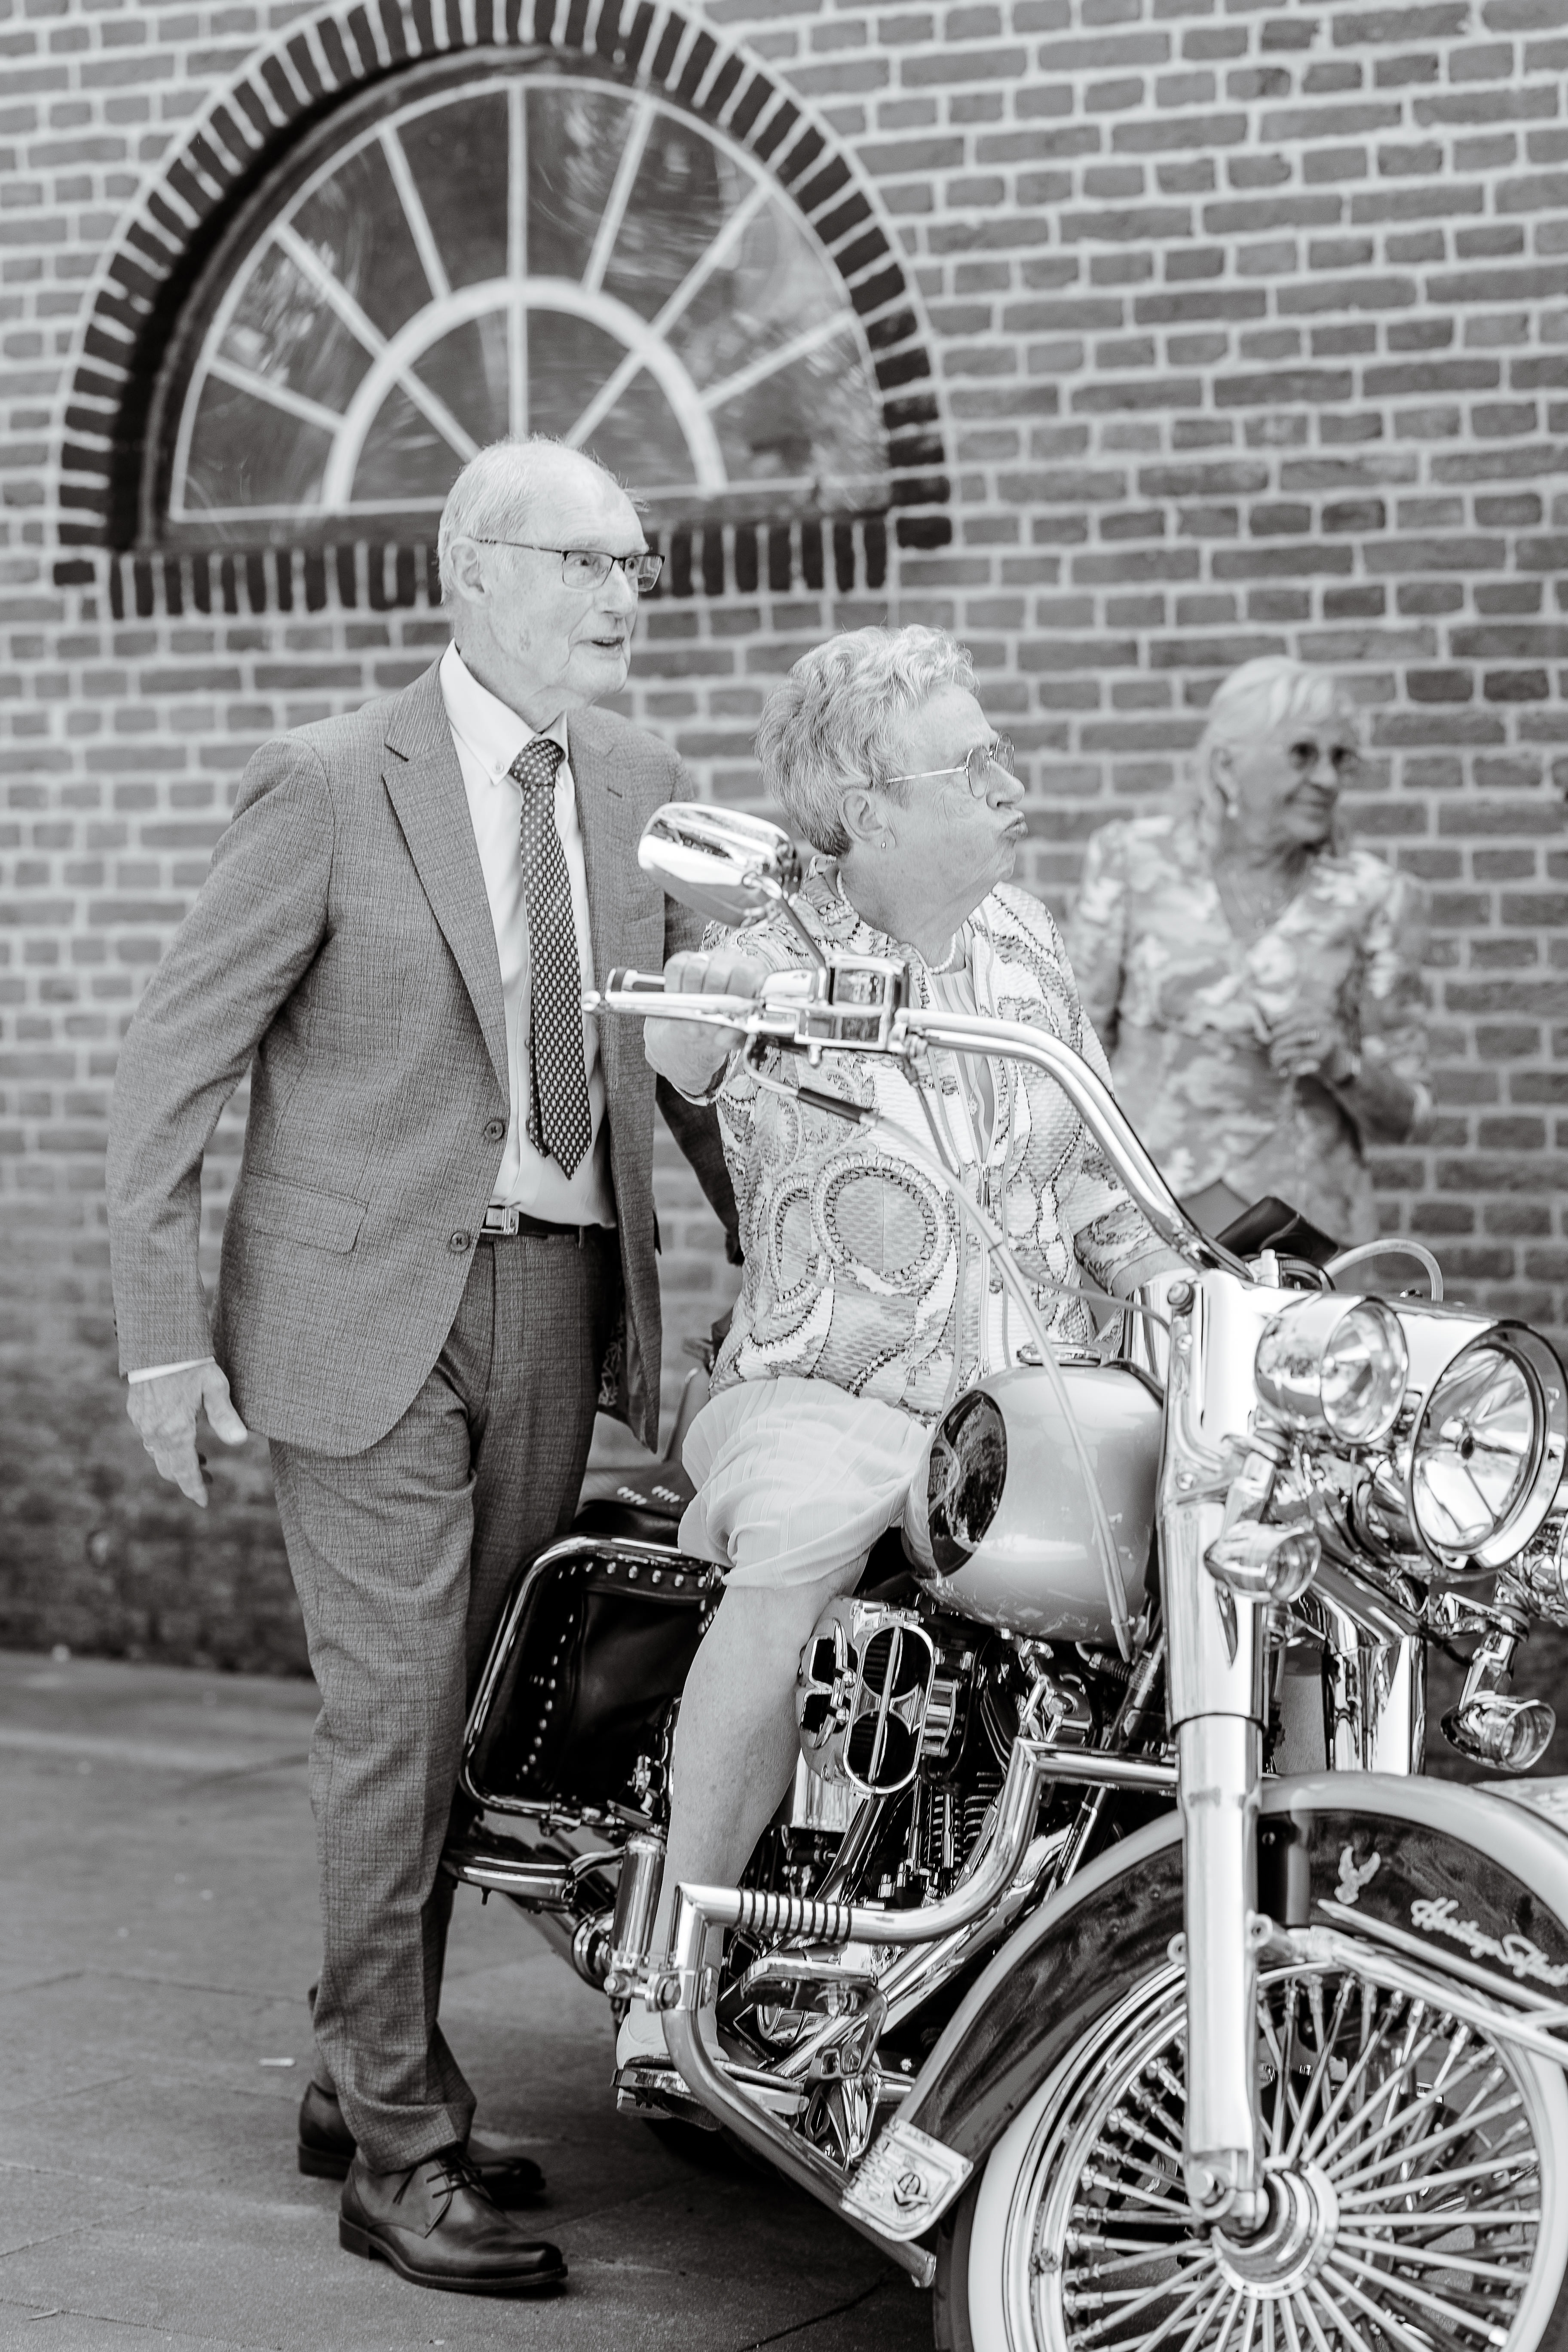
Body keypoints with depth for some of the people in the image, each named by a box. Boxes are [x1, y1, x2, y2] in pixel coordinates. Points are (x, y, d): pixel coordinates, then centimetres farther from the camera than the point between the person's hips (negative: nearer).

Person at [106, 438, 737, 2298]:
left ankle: (360, 2081, 27)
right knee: (394, 1713, -5)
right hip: (368, 1308, -5)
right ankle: (399, 2148, 4)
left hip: (560, 1302, 6)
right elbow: (171, 1064, -7)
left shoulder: (635, 788, 8)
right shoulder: (334, 787, -9)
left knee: (468, 1708, 11)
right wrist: (163, 1335, -12)